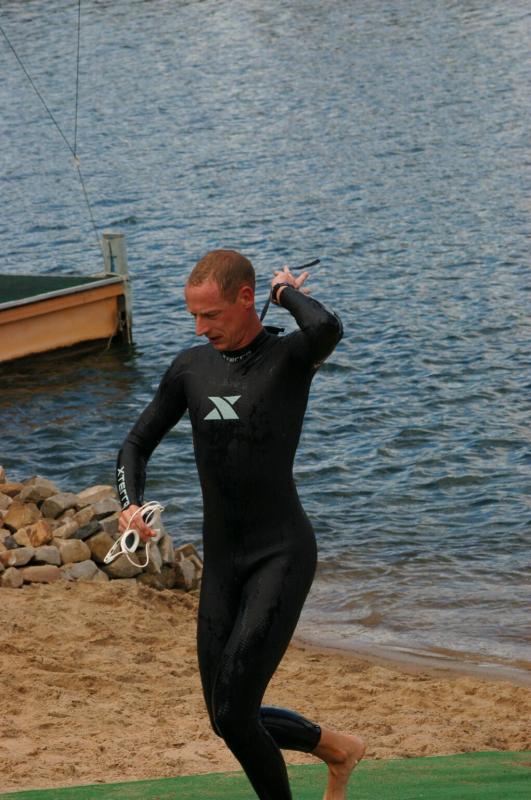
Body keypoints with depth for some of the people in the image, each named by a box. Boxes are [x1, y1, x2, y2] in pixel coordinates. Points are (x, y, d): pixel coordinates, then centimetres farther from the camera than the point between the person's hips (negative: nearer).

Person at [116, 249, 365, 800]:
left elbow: (327, 329, -33)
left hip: (283, 554, -7)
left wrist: (289, 292, -11)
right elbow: (137, 445, 18)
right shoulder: (191, 368, 9)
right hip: (221, 563, 7)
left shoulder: (290, 357, -7)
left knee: (234, 712, -16)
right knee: (229, 719, 9)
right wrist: (129, 505, -3)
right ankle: (336, 748, 35)